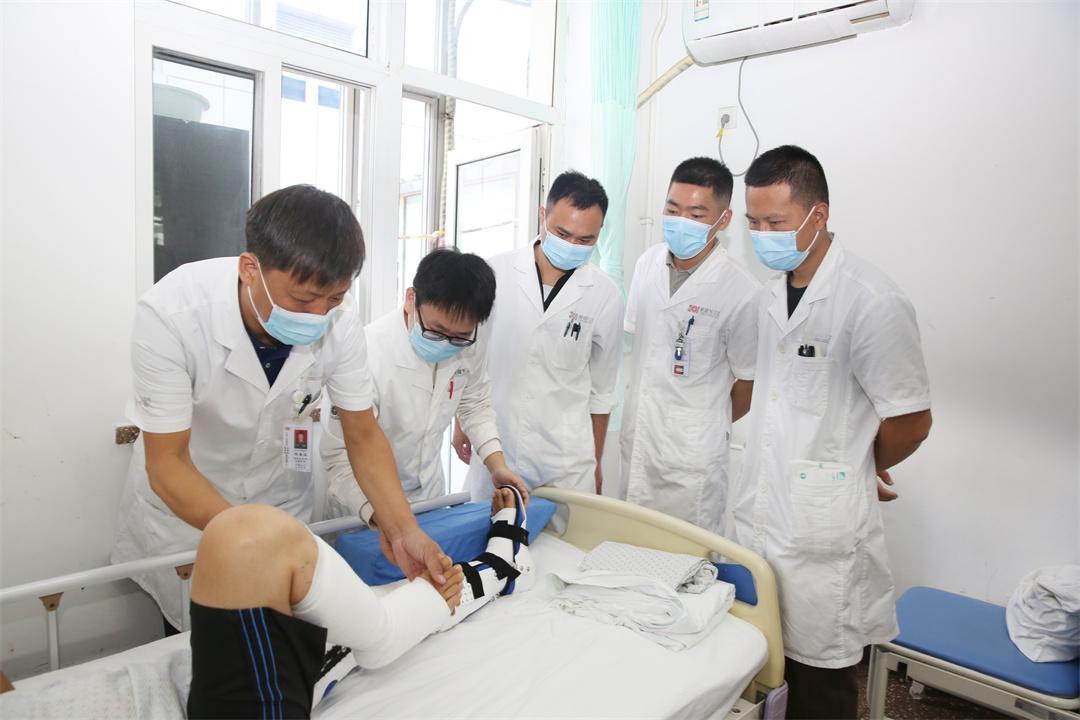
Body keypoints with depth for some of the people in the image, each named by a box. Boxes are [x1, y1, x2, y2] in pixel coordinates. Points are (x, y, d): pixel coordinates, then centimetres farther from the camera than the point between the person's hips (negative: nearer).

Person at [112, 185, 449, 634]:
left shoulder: (339, 318, -25)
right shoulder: (169, 315, -32)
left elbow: (363, 436, -14)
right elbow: (166, 463, -26)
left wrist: (403, 530, -28)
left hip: (279, 497, 2)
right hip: (182, 502, -2)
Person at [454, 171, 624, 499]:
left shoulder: (606, 296, -3)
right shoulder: (495, 273, -5)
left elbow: (601, 390, 6)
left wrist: (596, 462, 12)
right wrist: (461, 422, 11)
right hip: (492, 447, 1)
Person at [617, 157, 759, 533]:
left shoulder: (742, 292, -18)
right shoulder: (648, 262, 1)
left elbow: (748, 380, -6)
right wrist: (638, 420, 12)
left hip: (692, 460, -5)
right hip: (635, 441, 6)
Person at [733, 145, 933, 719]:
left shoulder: (872, 302, -16)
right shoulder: (772, 290, 8)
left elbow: (911, 422, -10)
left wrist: (844, 473, 3)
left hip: (821, 532, -6)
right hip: (757, 514, 7)